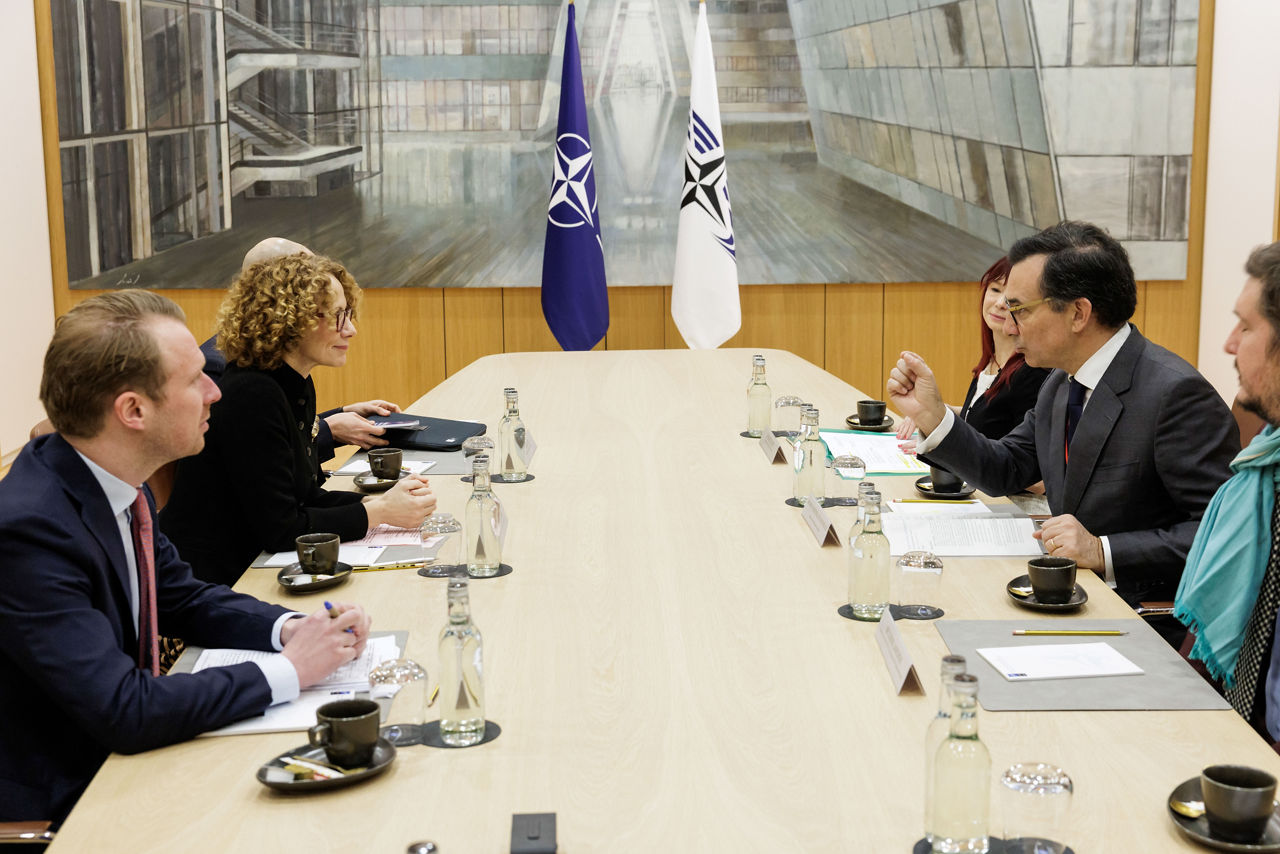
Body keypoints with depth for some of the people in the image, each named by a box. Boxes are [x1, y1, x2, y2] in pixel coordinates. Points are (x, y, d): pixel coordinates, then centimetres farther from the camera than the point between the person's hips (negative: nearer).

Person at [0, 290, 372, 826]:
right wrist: (288, 670, -22)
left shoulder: (114, 482, -2)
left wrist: (289, 628, -6)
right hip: (56, 807, -8)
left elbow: (184, 599, 12)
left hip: (119, 754, 8)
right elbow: (124, 711, -31)